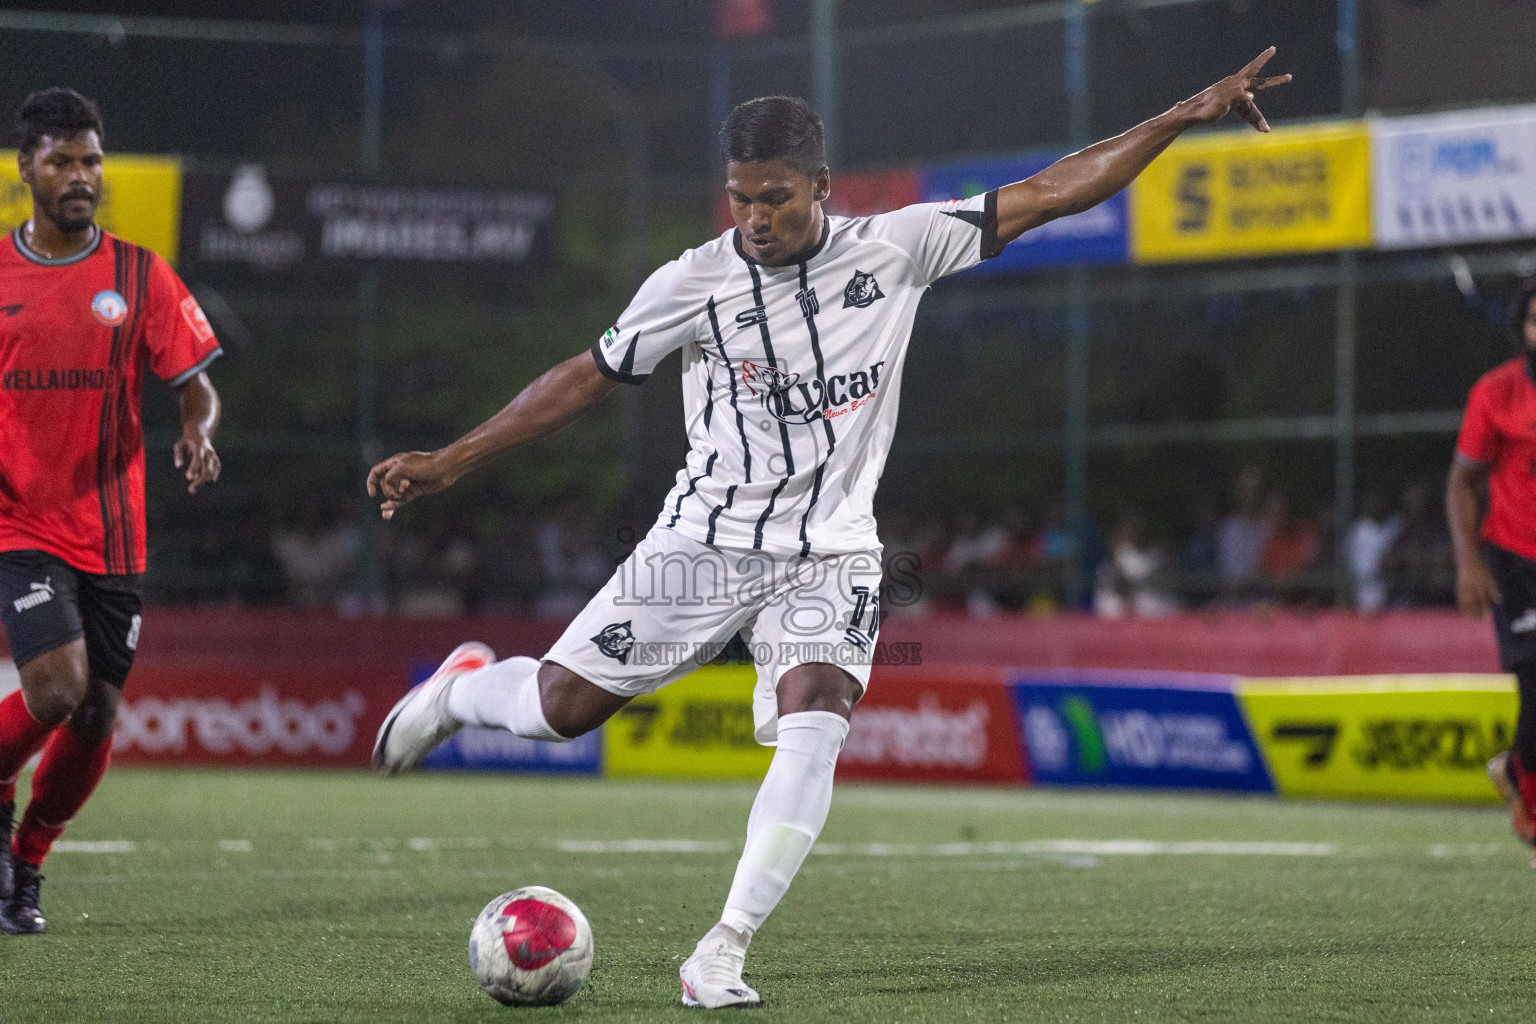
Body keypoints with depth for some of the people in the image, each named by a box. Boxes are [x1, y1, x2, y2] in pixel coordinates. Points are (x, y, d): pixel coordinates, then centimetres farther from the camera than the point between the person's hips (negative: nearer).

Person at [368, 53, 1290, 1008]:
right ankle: (465, 687, 33)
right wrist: (448, 463, -3)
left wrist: (1185, 117, -7)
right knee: (562, 706, -3)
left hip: (830, 555, 0)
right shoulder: (695, 282, -6)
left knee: (814, 724, -24)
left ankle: (723, 954, -20)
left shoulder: (896, 246, -4)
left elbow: (1048, 193, -2)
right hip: (707, 537, 0)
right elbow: (585, 379, 1)